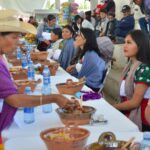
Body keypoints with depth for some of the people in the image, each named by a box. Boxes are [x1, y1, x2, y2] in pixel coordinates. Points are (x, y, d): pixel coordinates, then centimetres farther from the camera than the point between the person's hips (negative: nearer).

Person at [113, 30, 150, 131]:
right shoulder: (130, 66, 7)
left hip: (138, 121, -7)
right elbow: (126, 96, 7)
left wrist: (111, 107, -6)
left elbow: (135, 102, -17)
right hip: (128, 116, 7)